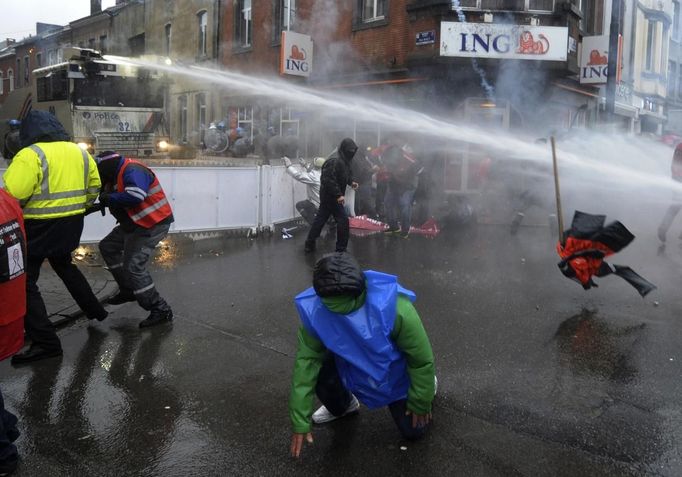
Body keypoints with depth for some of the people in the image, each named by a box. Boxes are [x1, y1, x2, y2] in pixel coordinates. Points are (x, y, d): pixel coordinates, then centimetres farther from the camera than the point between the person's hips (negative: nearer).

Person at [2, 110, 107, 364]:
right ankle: (94, 310, 39)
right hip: (71, 226, 8)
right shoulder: (80, 153, 8)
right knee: (64, 266, 30)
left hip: (39, 227, -7)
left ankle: (45, 342, -3)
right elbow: (94, 186, 17)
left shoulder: (30, 155, -15)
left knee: (25, 281, 0)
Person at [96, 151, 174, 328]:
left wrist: (109, 198, -23)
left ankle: (161, 310, -8)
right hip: (134, 224, 11)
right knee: (108, 247, 20)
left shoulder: (132, 171, -21)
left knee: (133, 266, -15)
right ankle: (128, 290, 25)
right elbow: (119, 199, 18)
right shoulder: (119, 174, 12)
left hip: (153, 224, -11)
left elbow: (136, 196, -38)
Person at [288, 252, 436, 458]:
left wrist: (420, 403, -12)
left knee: (413, 431, 3)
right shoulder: (315, 309, -32)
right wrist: (300, 422, -22)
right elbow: (306, 360, -22)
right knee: (318, 373, -24)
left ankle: (425, 384, 36)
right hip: (351, 363, 3)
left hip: (395, 373, -2)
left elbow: (421, 359, -26)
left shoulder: (394, 308, -42)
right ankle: (342, 406, 13)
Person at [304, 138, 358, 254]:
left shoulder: (344, 160, 10)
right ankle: (341, 248, 2)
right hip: (331, 196, -10)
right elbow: (329, 180, -28)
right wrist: (338, 195, -29)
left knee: (320, 219, 14)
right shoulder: (335, 161, -23)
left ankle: (309, 244, 21)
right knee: (343, 220, -6)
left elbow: (344, 175, 26)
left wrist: (351, 182, 8)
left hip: (327, 196, 10)